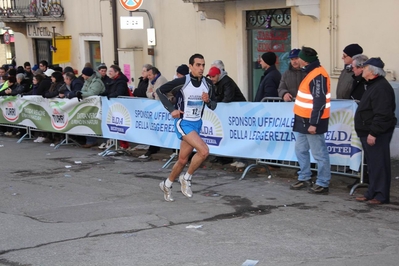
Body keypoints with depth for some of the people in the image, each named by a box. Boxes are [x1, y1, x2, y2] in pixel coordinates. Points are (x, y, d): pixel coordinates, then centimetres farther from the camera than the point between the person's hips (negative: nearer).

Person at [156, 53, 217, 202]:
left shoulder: (208, 84, -1)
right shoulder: (182, 82, -16)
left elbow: (213, 105, 8)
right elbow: (160, 91, -7)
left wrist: (208, 101, -15)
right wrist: (171, 109, -12)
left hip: (197, 124, 6)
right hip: (183, 123, -6)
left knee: (183, 159, 11)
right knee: (204, 151, -22)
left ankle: (167, 185, 33)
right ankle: (186, 178, -1)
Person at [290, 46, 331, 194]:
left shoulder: (317, 76, -19)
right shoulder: (311, 72, 13)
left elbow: (319, 102, -23)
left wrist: (313, 123, -24)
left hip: (312, 121, -11)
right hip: (304, 120, 11)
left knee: (319, 153, -3)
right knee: (301, 150, 17)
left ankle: (322, 184, 4)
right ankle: (304, 178, 28)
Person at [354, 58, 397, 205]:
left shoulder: (381, 88, -19)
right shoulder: (373, 85, 17)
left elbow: (382, 114, -26)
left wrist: (373, 133, -26)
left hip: (377, 135, -11)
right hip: (369, 132, 11)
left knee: (379, 164, -6)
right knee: (372, 164, 14)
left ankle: (381, 195, -1)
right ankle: (372, 193, 21)